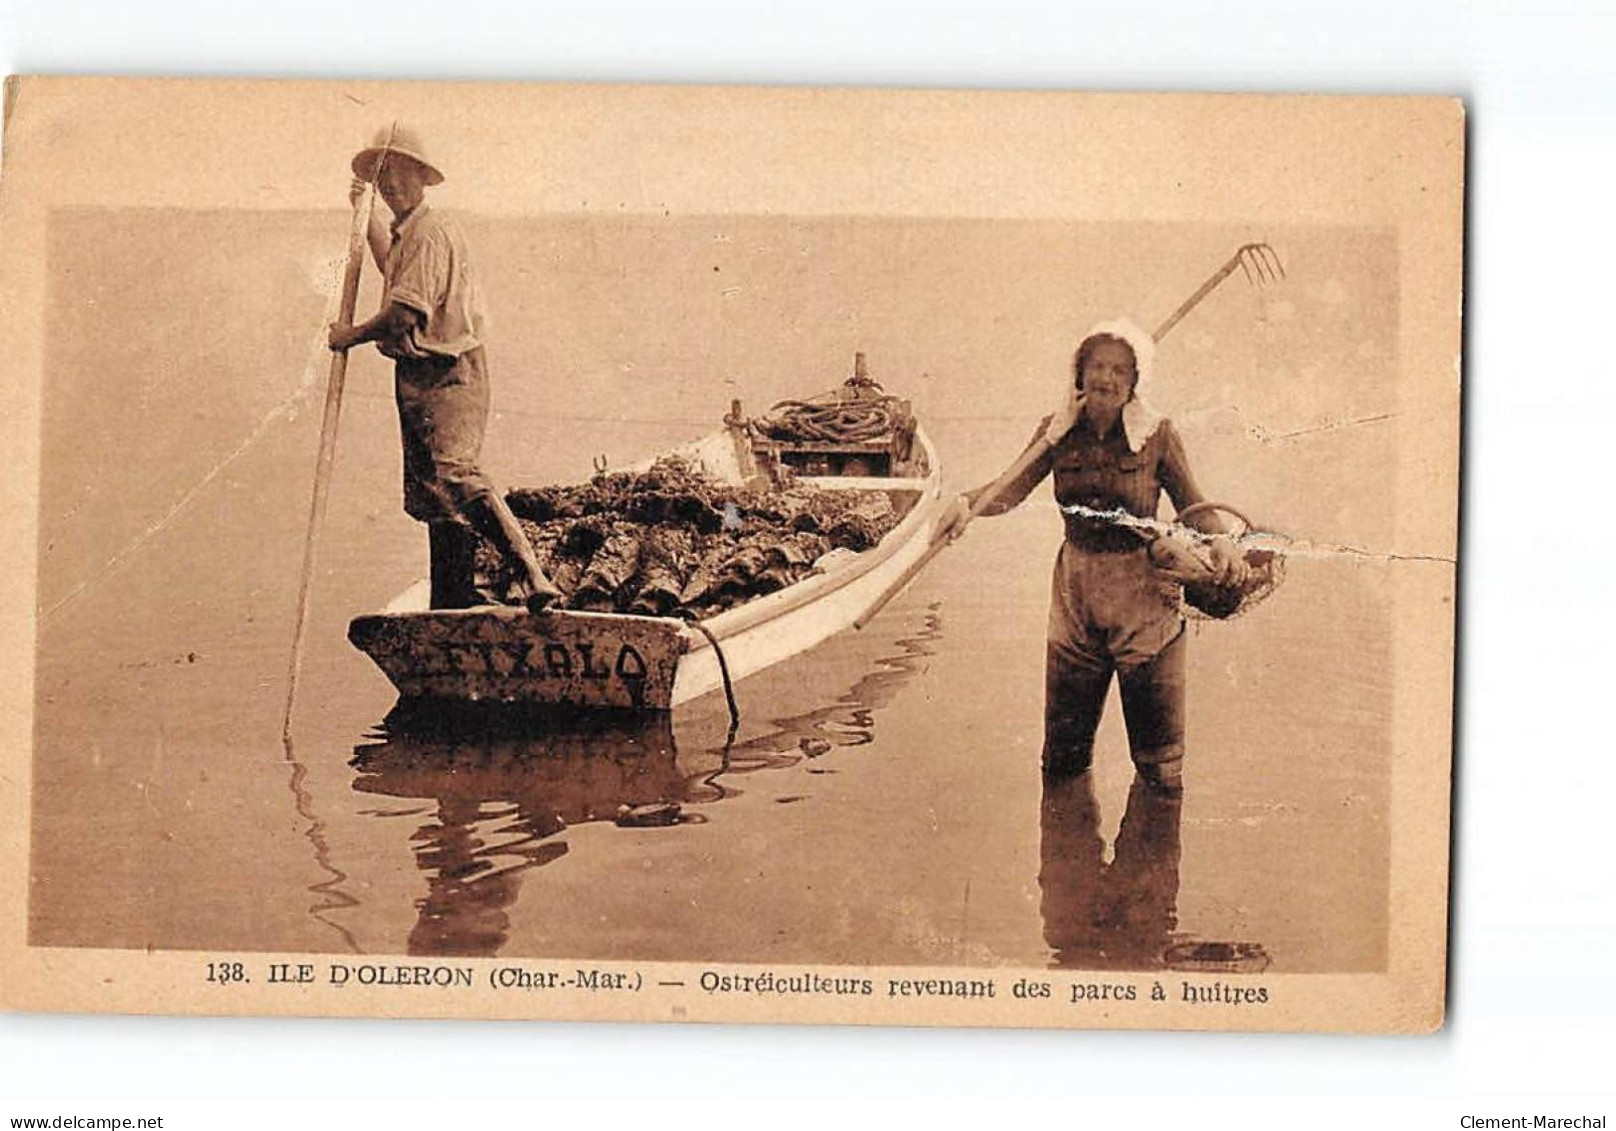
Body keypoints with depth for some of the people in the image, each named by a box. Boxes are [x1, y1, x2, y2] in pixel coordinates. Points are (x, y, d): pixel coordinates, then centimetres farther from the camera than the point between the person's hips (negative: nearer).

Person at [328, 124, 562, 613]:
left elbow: (404, 311, -22)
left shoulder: (429, 232, -13)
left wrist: (352, 335, -7)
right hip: (422, 375, 11)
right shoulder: (408, 231, 20)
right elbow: (394, 269, 45)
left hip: (443, 374, -11)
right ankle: (454, 600, 19)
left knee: (454, 479, -23)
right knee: (432, 493, 13)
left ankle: (533, 578, -32)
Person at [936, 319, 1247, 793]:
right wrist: (967, 502, -29)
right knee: (1062, 753, 13)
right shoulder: (1058, 430, 0)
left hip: (1145, 599, -3)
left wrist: (1219, 538, -24)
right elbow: (1013, 487, -9)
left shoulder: (1157, 434, -7)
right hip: (1075, 597, 3)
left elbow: (1193, 505, -3)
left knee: (1159, 761, 4)